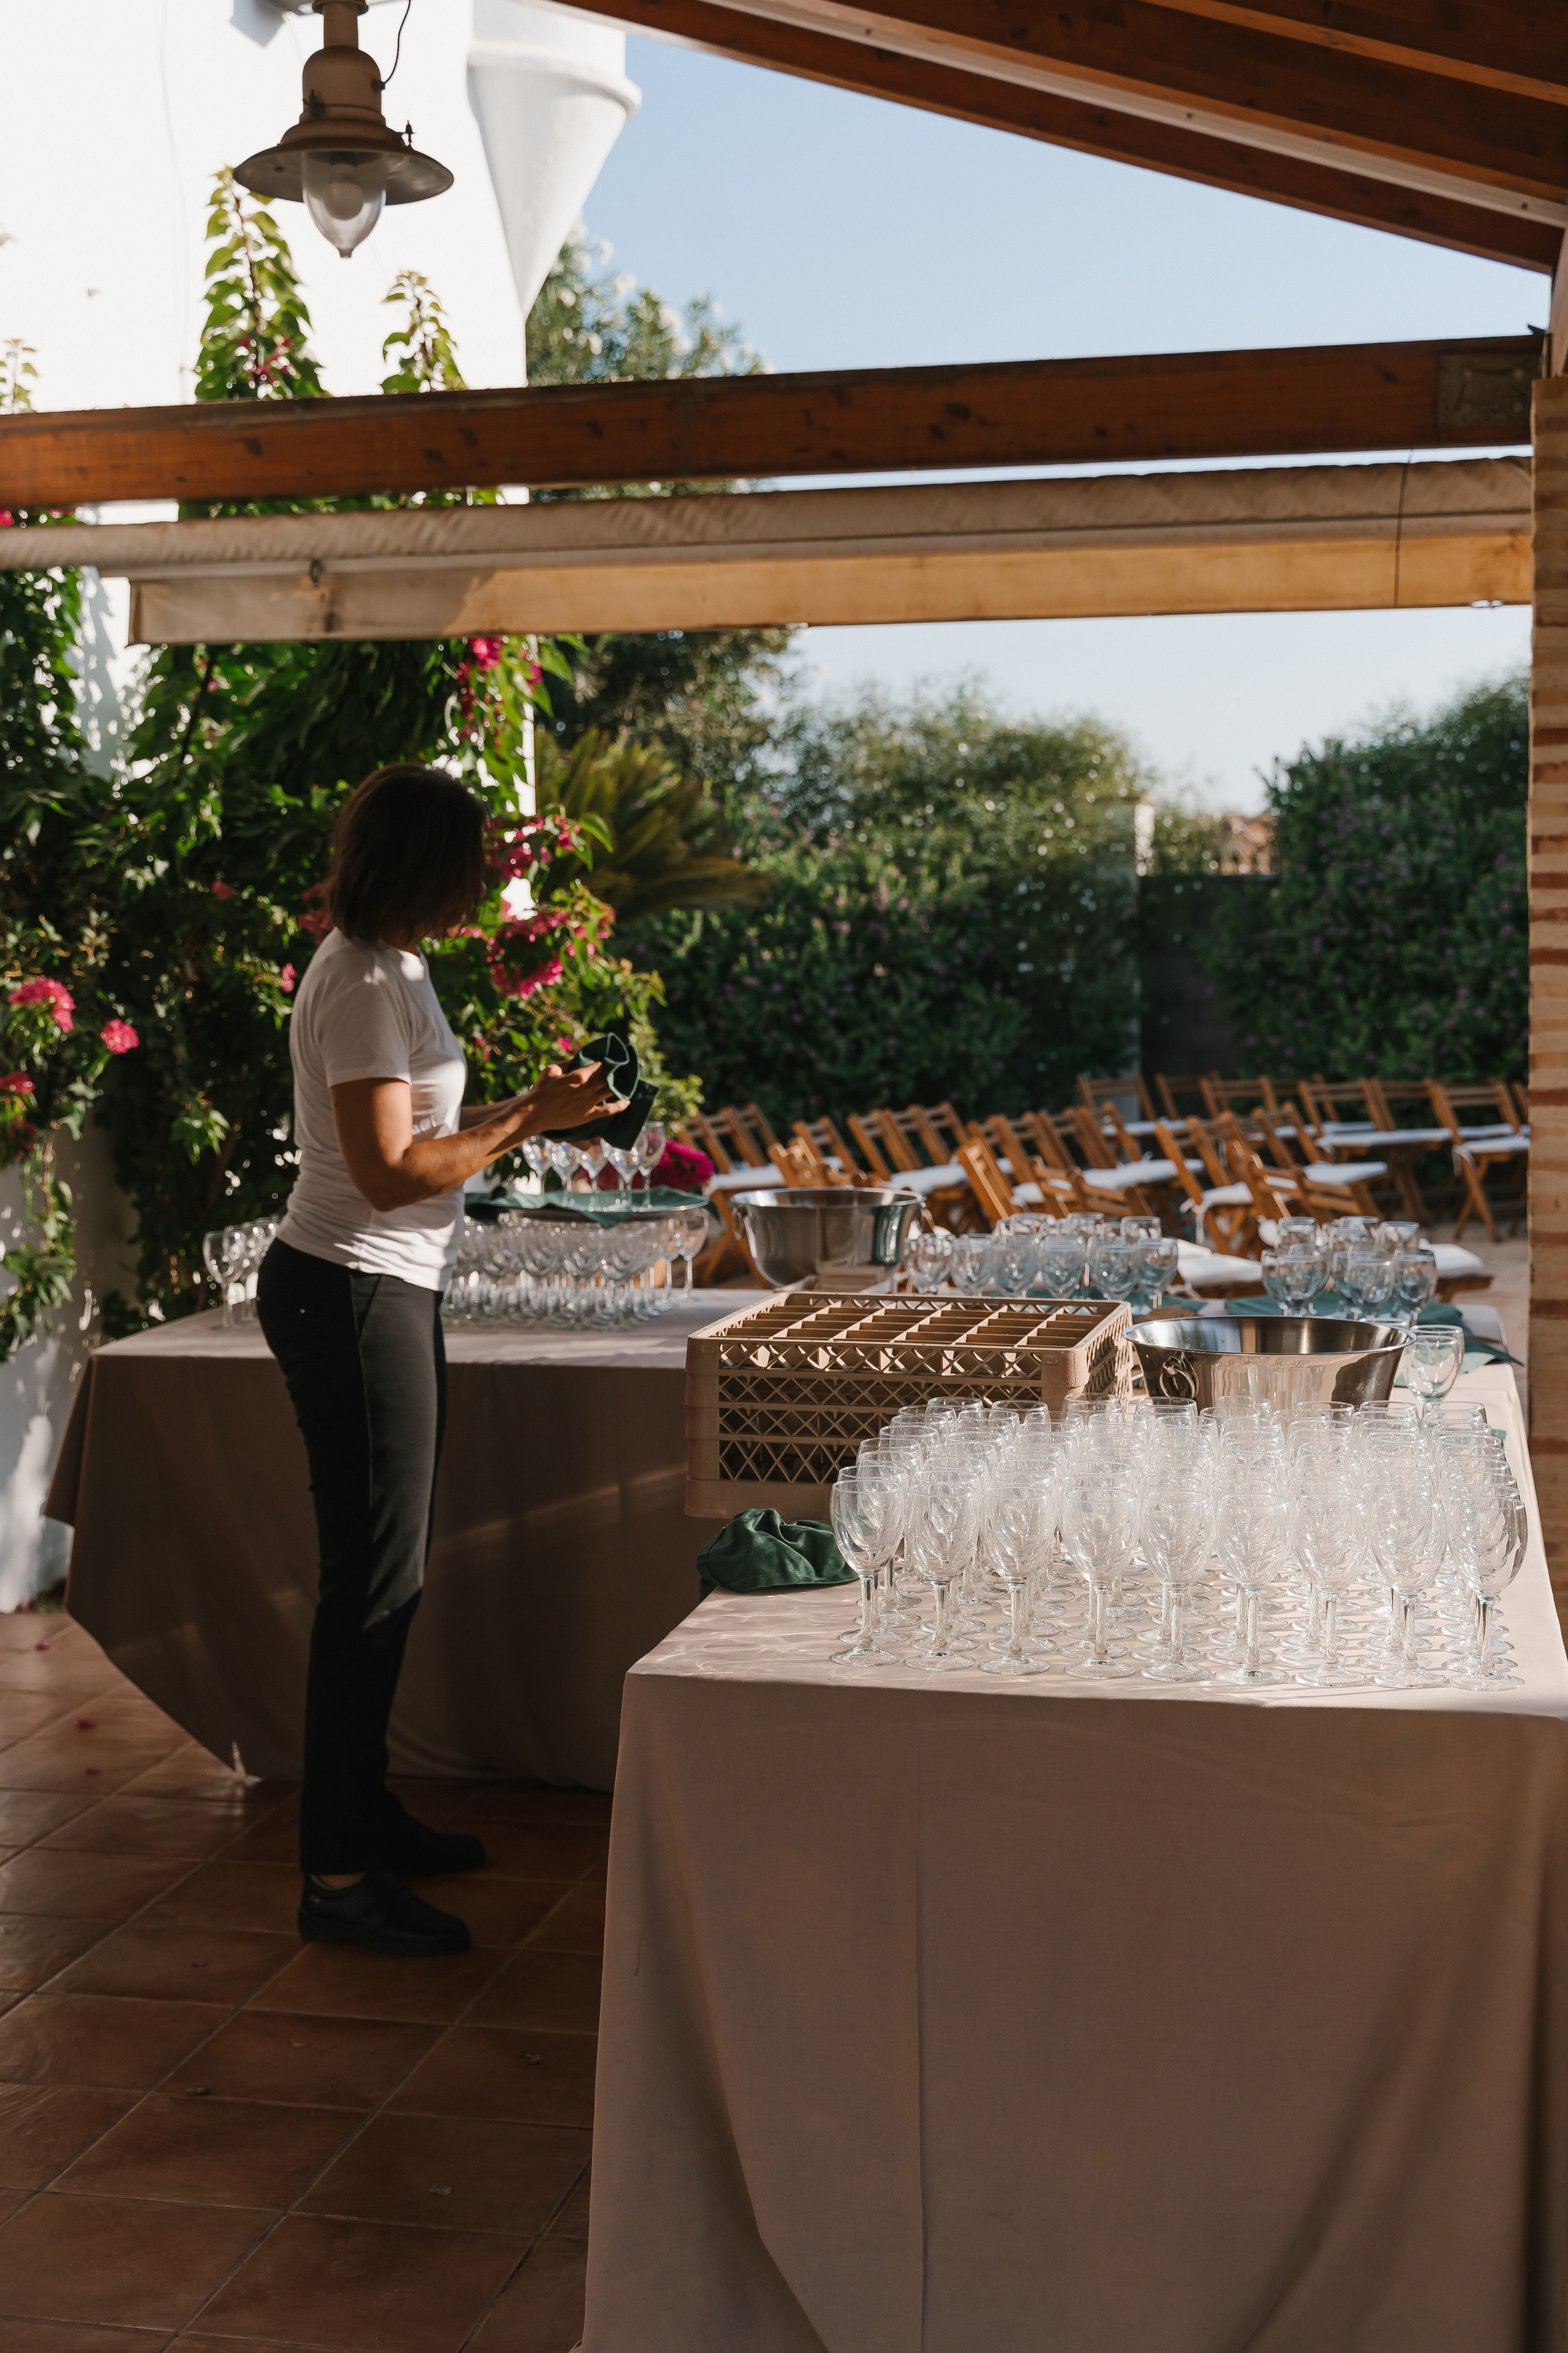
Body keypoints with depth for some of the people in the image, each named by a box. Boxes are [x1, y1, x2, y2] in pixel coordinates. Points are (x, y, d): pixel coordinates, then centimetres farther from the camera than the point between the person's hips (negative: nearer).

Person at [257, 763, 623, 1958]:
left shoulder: (387, 967, 15)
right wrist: (532, 1121, -15)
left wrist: (525, 1106, 12)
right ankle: (338, 1874, 0)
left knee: (384, 1568, 16)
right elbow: (390, 1171, -22)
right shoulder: (365, 982, -17)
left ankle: (364, 1815, 27)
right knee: (377, 1576, -7)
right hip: (353, 1297, -11)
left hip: (385, 1293, 11)